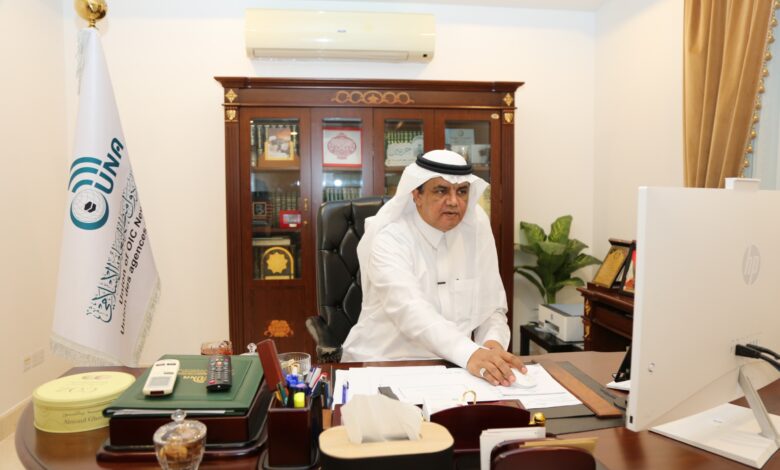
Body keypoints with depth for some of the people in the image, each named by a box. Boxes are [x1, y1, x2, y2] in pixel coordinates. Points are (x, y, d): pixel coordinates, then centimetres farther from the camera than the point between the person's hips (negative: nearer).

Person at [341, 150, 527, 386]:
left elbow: (492, 306, 4)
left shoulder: (477, 227, 1)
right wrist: (470, 354, -41)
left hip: (452, 368, 3)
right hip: (384, 366, -3)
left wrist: (493, 343, -16)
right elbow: (409, 311, -28)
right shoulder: (389, 239, -12)